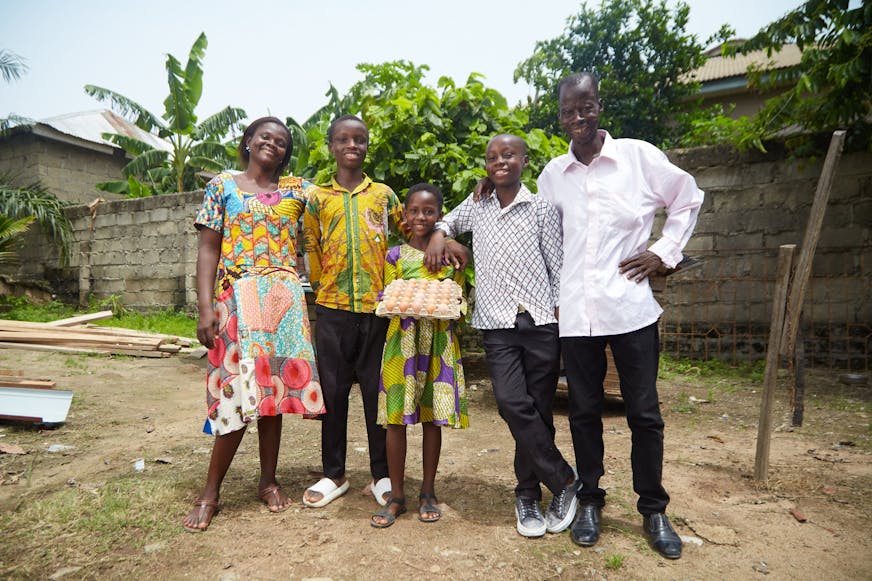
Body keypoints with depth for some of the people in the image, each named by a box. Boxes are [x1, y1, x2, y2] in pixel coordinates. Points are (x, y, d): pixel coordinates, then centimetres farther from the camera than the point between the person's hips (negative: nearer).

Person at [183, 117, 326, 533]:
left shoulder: (296, 190, 12)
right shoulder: (222, 186, 8)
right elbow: (208, 249, 2)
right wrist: (206, 306, -7)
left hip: (285, 300, 2)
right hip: (238, 299, -2)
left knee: (274, 387, 6)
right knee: (239, 391, -7)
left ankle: (268, 481, 21)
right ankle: (210, 493, 10)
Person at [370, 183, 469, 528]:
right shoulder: (395, 256, 6)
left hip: (439, 340, 0)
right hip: (403, 339, 0)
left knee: (432, 416, 7)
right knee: (396, 416, 0)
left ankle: (428, 492, 22)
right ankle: (396, 496, 14)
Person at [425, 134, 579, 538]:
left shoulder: (541, 208, 4)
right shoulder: (477, 206, 13)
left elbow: (558, 267, 4)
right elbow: (450, 220, 33)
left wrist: (562, 316, -1)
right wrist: (439, 233, 10)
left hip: (541, 323, -1)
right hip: (498, 325, 2)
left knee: (538, 411, 3)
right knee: (512, 404, -14)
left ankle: (527, 496, 21)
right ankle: (564, 481, 6)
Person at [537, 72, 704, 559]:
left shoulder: (639, 156, 1)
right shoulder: (552, 175, 8)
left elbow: (688, 199, 12)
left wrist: (665, 251, 2)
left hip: (630, 306, -2)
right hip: (575, 312, 2)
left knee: (644, 413, 7)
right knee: (584, 412, 11)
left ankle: (654, 510, 26)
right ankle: (590, 502, 29)